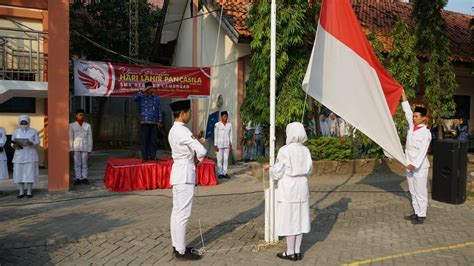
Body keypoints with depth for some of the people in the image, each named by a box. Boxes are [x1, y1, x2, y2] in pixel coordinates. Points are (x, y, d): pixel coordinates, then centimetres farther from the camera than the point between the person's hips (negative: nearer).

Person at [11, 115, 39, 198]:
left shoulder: (33, 131, 0)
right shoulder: (16, 132, 4)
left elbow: (37, 142, 0)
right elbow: (12, 144, 7)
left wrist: (31, 143, -20)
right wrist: (15, 145, -16)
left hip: (30, 155, -2)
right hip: (19, 155, 2)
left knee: (30, 173, -3)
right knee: (19, 173, 2)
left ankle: (29, 192, 6)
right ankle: (21, 192, 12)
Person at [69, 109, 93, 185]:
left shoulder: (88, 126, 3)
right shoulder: (72, 125, 2)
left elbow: (89, 138, 4)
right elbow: (70, 137, 2)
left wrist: (89, 149, 0)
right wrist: (71, 148, -3)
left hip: (85, 147, 0)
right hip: (76, 147, 0)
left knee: (84, 163, 5)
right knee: (77, 164, 3)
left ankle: (84, 178, 11)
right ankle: (78, 178, 9)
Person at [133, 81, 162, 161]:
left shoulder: (156, 98, 12)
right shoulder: (142, 97, 6)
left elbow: (159, 110, 12)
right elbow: (134, 98, -15)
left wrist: (159, 121, 7)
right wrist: (142, 91, -16)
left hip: (154, 122, 2)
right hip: (144, 122, -2)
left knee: (153, 140, 3)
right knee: (144, 140, -2)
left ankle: (153, 156, 10)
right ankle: (145, 157, 4)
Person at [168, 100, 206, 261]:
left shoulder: (174, 130, 12)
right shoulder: (182, 131, -19)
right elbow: (202, 151, -26)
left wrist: (194, 158, 2)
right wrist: (198, 160, -5)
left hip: (179, 172, 10)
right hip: (185, 174, -10)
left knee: (177, 211, 14)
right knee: (183, 213, -4)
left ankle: (177, 246, 24)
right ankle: (181, 251, 3)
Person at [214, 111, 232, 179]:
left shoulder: (229, 125, 8)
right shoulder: (217, 125, -3)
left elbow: (230, 135, 11)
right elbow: (215, 135, -3)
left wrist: (230, 145, 6)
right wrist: (216, 145, -6)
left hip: (227, 145, 4)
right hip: (220, 145, -3)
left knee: (226, 159, 5)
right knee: (220, 159, 0)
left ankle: (225, 173, 11)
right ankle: (220, 173, 6)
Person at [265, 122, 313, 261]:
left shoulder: (284, 150, -16)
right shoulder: (305, 150, 1)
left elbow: (277, 173, -13)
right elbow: (309, 170, 9)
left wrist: (270, 168, 8)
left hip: (288, 189, -5)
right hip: (302, 187, 6)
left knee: (289, 219, 4)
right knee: (299, 218, 12)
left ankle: (290, 253, 12)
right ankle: (297, 251, 20)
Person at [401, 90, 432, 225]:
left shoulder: (426, 133, -13)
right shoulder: (412, 127, 6)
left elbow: (422, 151, -19)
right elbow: (407, 110, 9)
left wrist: (414, 165, -25)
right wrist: (402, 93, 8)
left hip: (420, 167, -7)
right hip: (409, 165, 7)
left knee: (421, 192, 0)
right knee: (413, 192, 13)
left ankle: (421, 215, 8)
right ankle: (416, 213, 23)